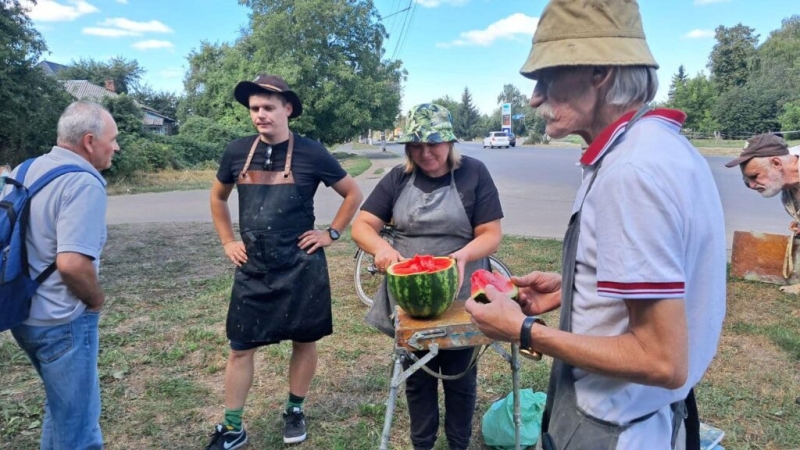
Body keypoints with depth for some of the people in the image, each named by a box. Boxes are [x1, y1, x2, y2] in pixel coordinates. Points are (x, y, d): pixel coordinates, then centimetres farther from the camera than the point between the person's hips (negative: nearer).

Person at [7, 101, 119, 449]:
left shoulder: (26, 170, 6)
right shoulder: (84, 183, -22)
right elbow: (72, 262, -32)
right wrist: (96, 299, -13)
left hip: (24, 313, 9)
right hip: (62, 321, -9)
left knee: (61, 405, 27)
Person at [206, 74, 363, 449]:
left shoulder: (311, 153, -8)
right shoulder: (237, 152, 0)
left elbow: (353, 193, 4)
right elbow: (217, 197, 18)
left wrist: (331, 233, -2)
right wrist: (228, 242, 9)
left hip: (301, 268, -2)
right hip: (252, 269, 2)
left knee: (304, 341, 11)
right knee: (240, 348, 7)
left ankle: (294, 412, 33)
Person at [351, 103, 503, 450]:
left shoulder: (473, 173, -7)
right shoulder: (398, 178, 1)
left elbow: (491, 235, -10)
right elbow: (361, 226, -3)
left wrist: (463, 255, -31)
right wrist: (381, 247, -25)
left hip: (459, 298, -2)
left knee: (460, 378, 14)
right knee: (417, 378, 19)